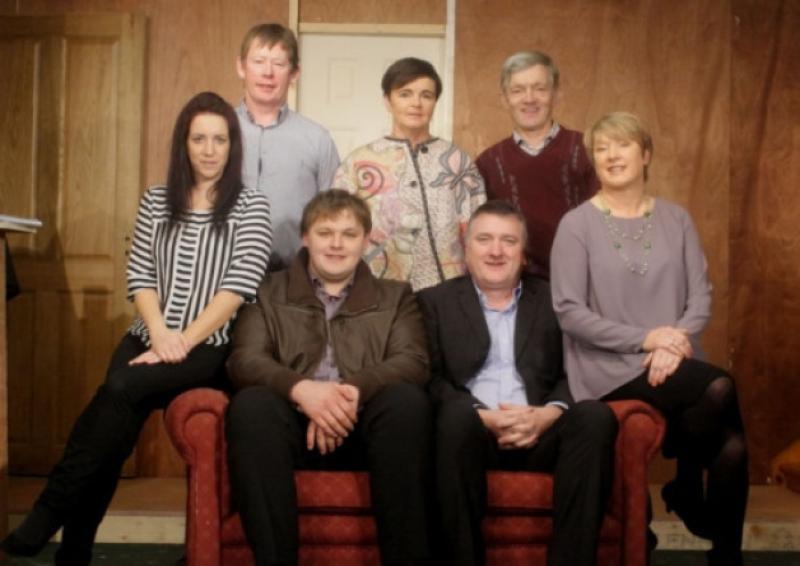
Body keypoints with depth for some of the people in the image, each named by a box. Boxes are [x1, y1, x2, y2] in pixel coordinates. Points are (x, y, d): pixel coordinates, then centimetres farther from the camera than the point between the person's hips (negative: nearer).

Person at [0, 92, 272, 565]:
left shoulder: (251, 207, 2)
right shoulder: (156, 201, 14)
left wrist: (185, 340, -16)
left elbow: (239, 285, -8)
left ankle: (50, 509, -21)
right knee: (119, 420, -24)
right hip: (150, 339, 3)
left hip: (210, 348, -3)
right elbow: (139, 276, 8)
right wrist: (160, 333, -10)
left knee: (122, 389, -30)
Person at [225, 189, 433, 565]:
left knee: (407, 398, -32)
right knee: (251, 403, -33)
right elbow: (244, 361, 2)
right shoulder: (268, 293, 19)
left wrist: (352, 391, -18)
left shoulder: (395, 297, 21)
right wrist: (301, 388, -21)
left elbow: (413, 363, 3)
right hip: (295, 422, 0)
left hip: (363, 425, 1)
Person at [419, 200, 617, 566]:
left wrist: (545, 415, -12)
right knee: (459, 416, -35)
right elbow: (430, 380, 2)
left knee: (595, 416, -28)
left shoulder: (552, 299, 19)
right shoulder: (436, 301, 15)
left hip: (540, 432, 2)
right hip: (473, 431, -2)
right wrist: (485, 418, -14)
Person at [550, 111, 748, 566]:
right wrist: (644, 338, -15)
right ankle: (688, 489, -3)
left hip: (674, 363, 4)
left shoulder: (676, 219, 13)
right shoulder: (577, 224, 1)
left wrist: (673, 345, -14)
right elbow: (569, 311, -6)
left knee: (732, 448, -23)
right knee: (720, 388, -30)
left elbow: (701, 295, 6)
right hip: (611, 367, -4)